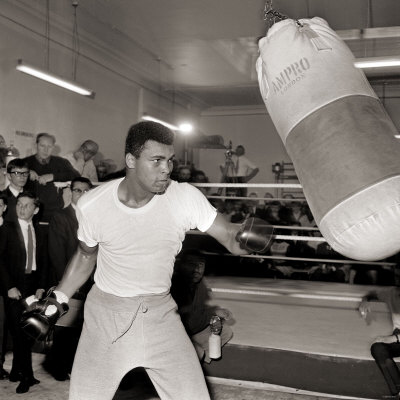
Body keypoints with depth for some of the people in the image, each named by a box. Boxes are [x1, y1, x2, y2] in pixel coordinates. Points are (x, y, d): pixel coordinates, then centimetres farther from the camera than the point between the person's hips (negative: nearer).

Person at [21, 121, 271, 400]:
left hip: (160, 314, 0)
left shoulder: (185, 197, -15)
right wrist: (57, 299, 5)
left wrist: (245, 237, -36)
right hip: (105, 313, 0)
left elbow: (230, 235, -14)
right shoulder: (92, 205, -13)